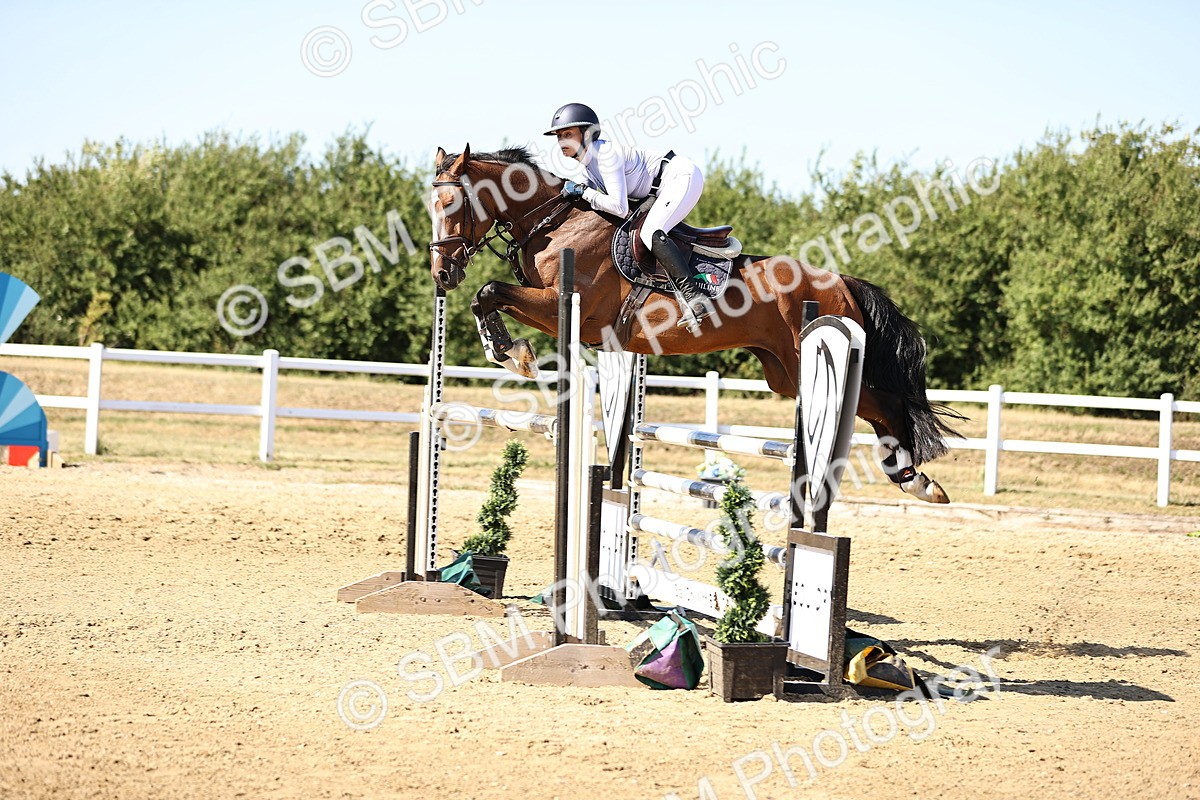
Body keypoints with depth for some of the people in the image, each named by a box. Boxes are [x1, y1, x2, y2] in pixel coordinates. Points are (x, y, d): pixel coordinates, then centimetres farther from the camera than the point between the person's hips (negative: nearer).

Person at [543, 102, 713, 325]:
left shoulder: (606, 153, -23)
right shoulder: (586, 165, 6)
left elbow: (620, 208, -28)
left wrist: (583, 192, -20)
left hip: (682, 175, -11)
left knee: (650, 233, -26)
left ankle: (694, 297, -33)